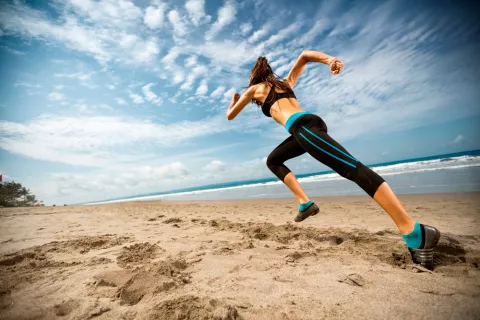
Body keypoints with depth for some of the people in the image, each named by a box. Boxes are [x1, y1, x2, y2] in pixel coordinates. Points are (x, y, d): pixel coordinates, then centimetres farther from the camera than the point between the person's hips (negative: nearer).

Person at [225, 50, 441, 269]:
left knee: (352, 167, -20)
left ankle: (415, 232, -23)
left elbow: (230, 115, 29)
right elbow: (304, 55, 27)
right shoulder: (285, 83, 35)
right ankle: (305, 203, 10)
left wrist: (234, 100, 50)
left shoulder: (254, 89, 20)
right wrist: (330, 60, 9)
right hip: (310, 122, 8)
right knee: (272, 161, 21)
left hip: (302, 126, -8)